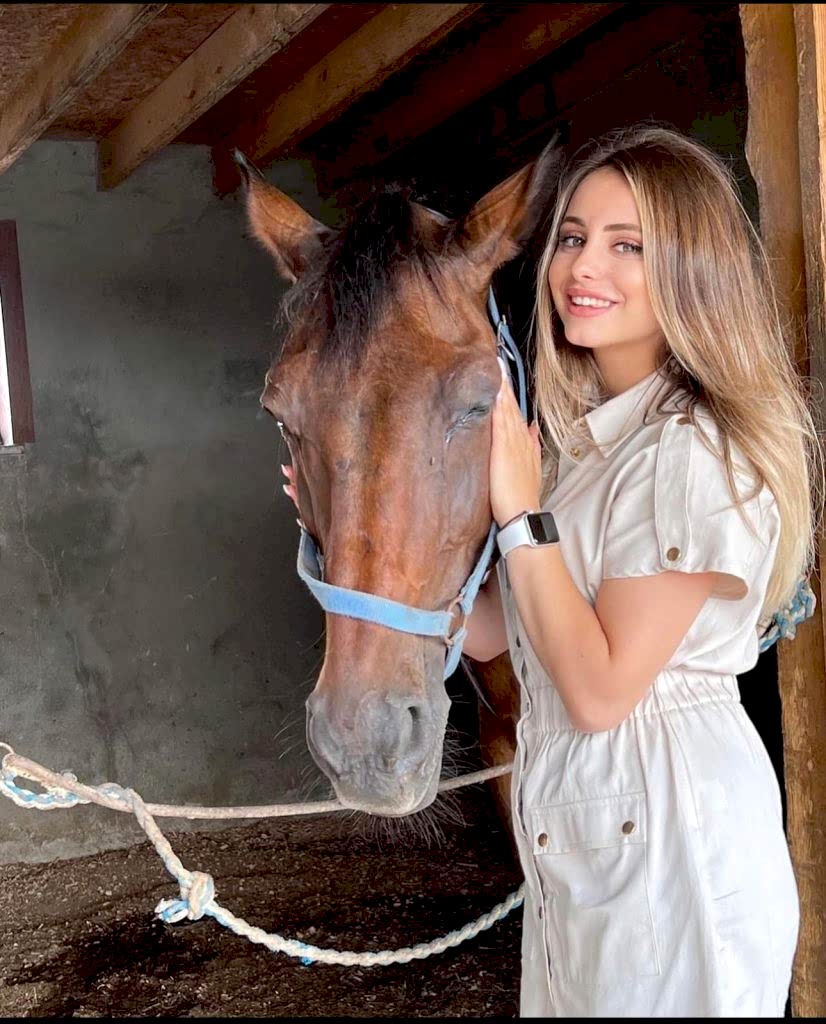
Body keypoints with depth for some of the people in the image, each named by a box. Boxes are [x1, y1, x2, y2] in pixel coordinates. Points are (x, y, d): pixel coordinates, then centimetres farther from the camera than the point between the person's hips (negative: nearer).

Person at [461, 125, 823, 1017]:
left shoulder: (700, 453, -21)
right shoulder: (567, 433, 6)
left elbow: (601, 690, -22)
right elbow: (486, 632, 5)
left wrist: (522, 514, -21)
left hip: (668, 828, -8)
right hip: (566, 825, 8)